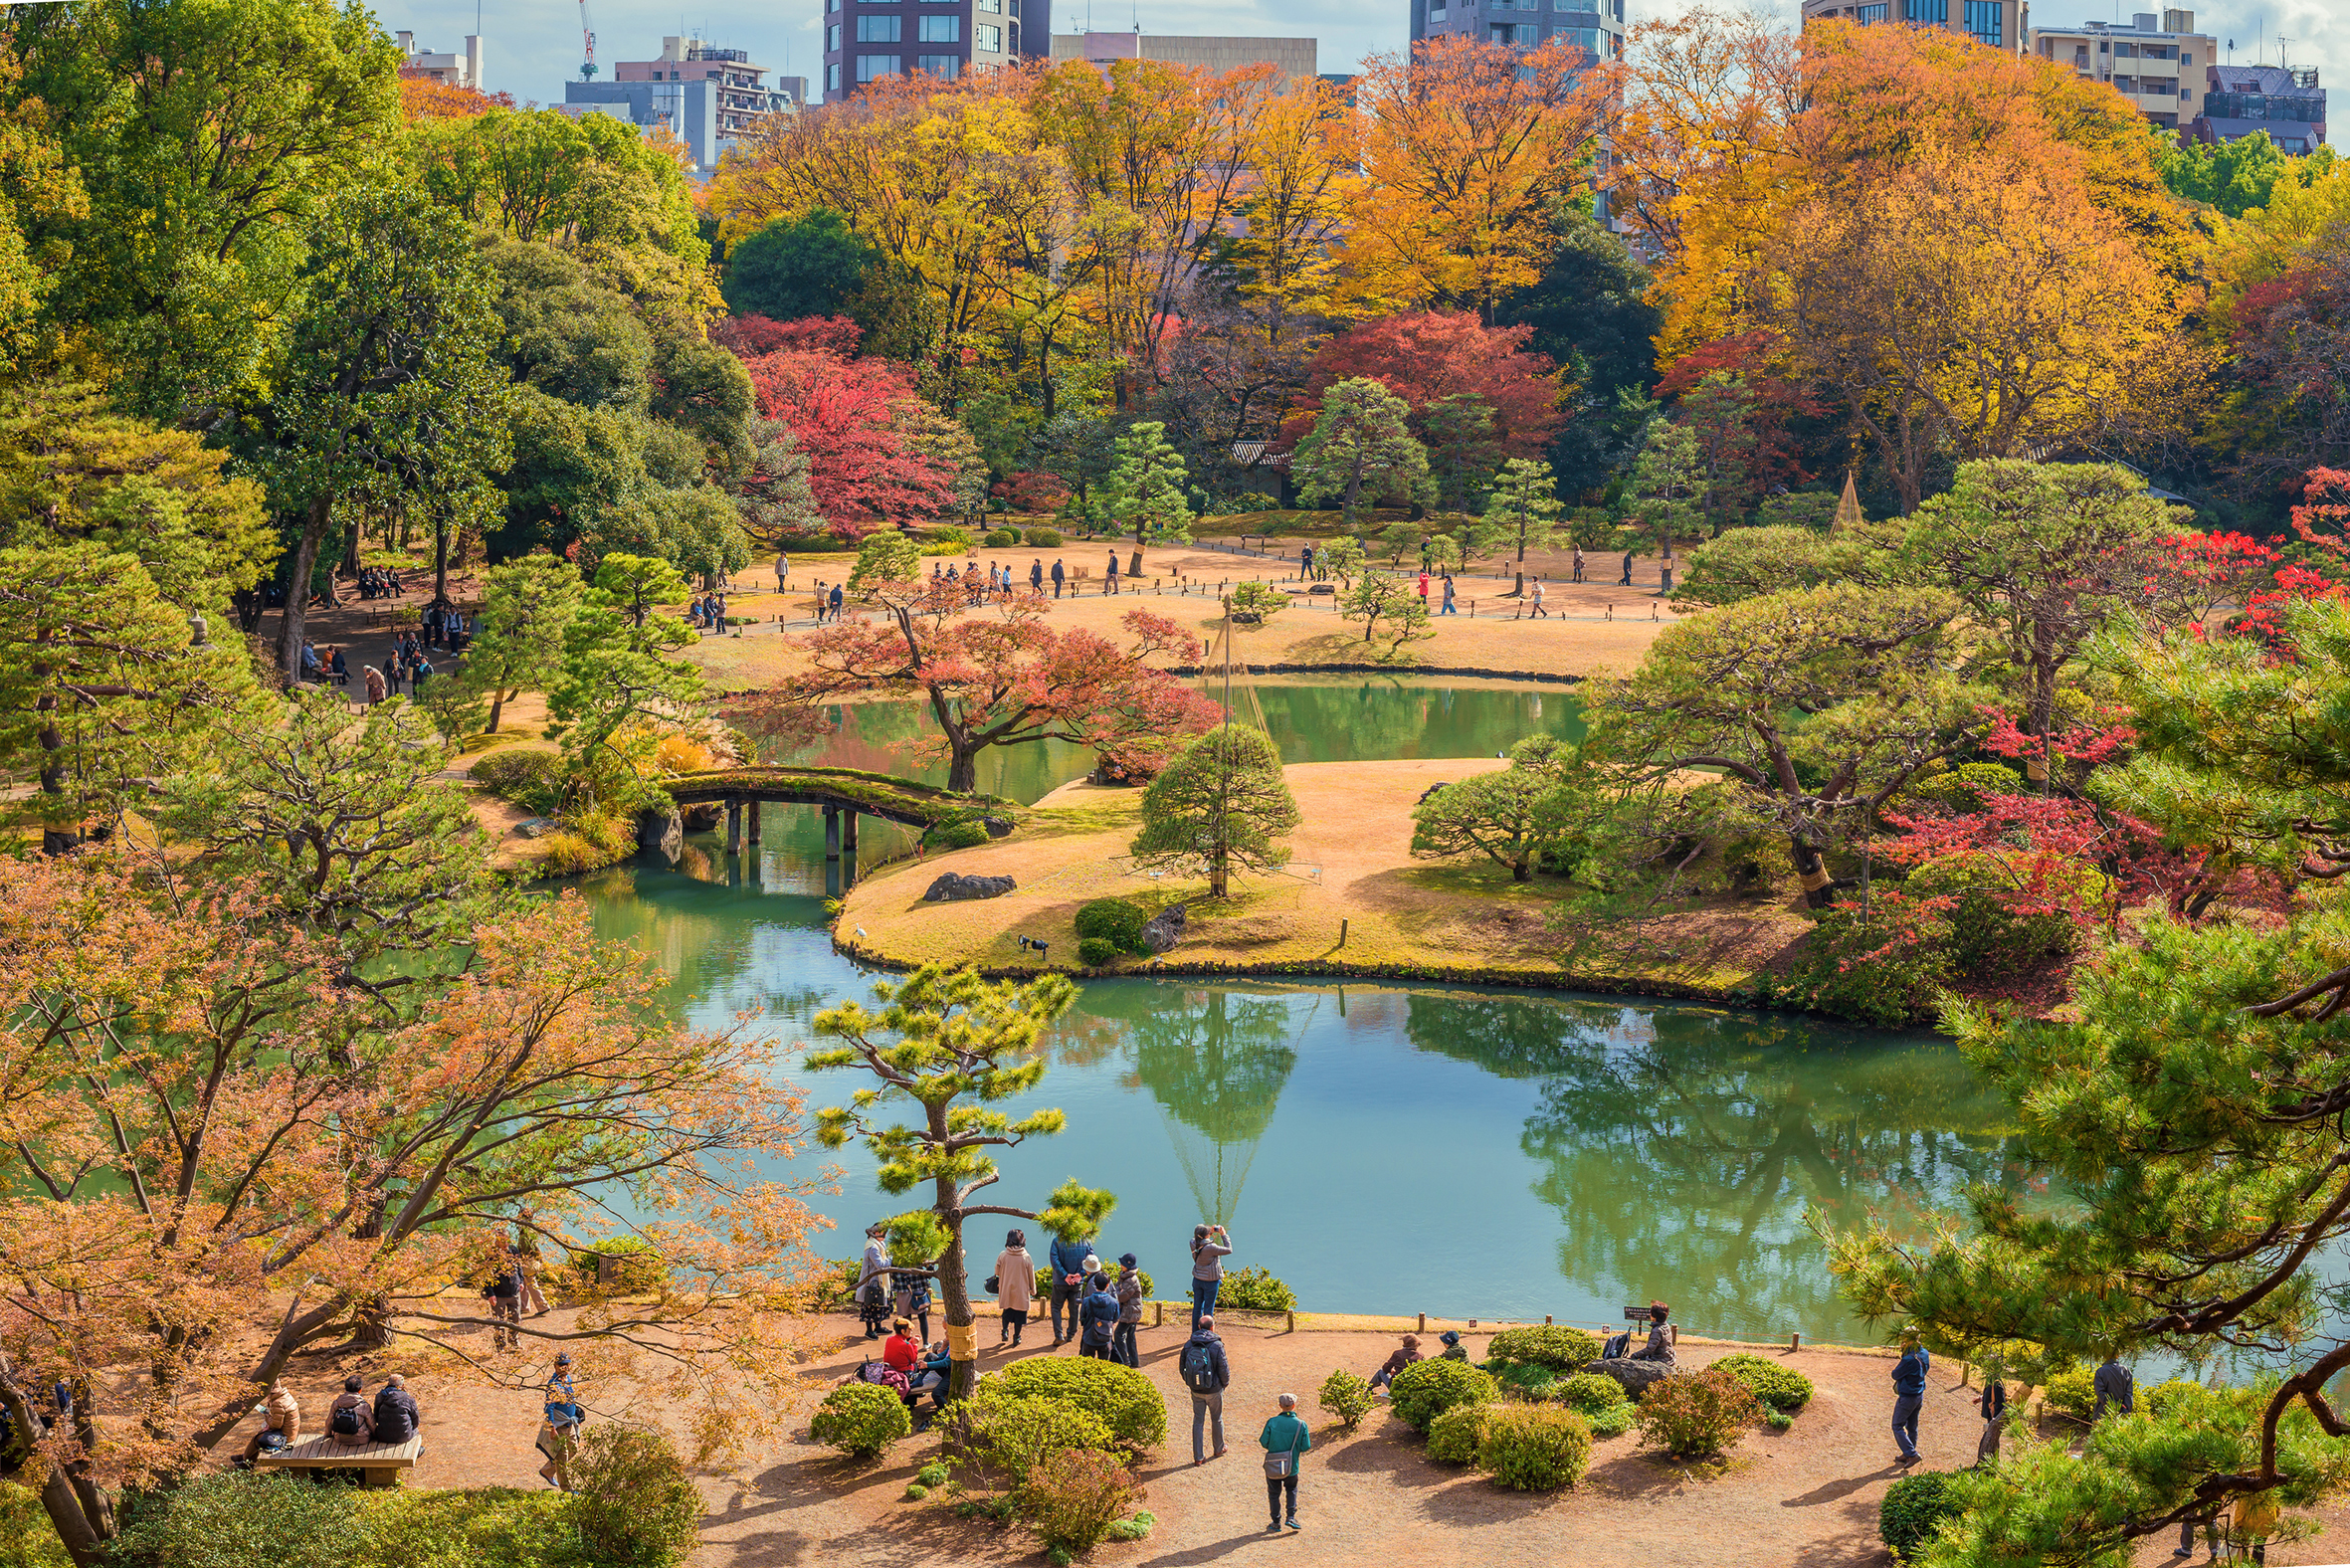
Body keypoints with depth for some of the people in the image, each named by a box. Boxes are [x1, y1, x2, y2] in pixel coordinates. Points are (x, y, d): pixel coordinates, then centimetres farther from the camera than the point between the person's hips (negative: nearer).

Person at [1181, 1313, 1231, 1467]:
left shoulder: (1189, 1345, -7)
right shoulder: (1216, 1346, -19)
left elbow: (1182, 1367, 2)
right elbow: (1223, 1369, -15)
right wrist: (1225, 1383, 5)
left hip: (1195, 1390, 3)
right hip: (1213, 1390, -3)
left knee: (1198, 1421, 11)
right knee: (1216, 1419, 19)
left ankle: (1198, 1457, 11)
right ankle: (1218, 1449, 37)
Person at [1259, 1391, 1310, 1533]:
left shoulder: (1272, 1422, -13)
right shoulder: (1301, 1425, -11)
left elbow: (1264, 1443, -10)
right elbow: (1305, 1447, -8)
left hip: (1272, 1467, -1)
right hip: (1292, 1467, 1)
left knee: (1273, 1493, 15)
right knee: (1292, 1490, 25)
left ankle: (1276, 1522, 19)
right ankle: (1291, 1517, 15)